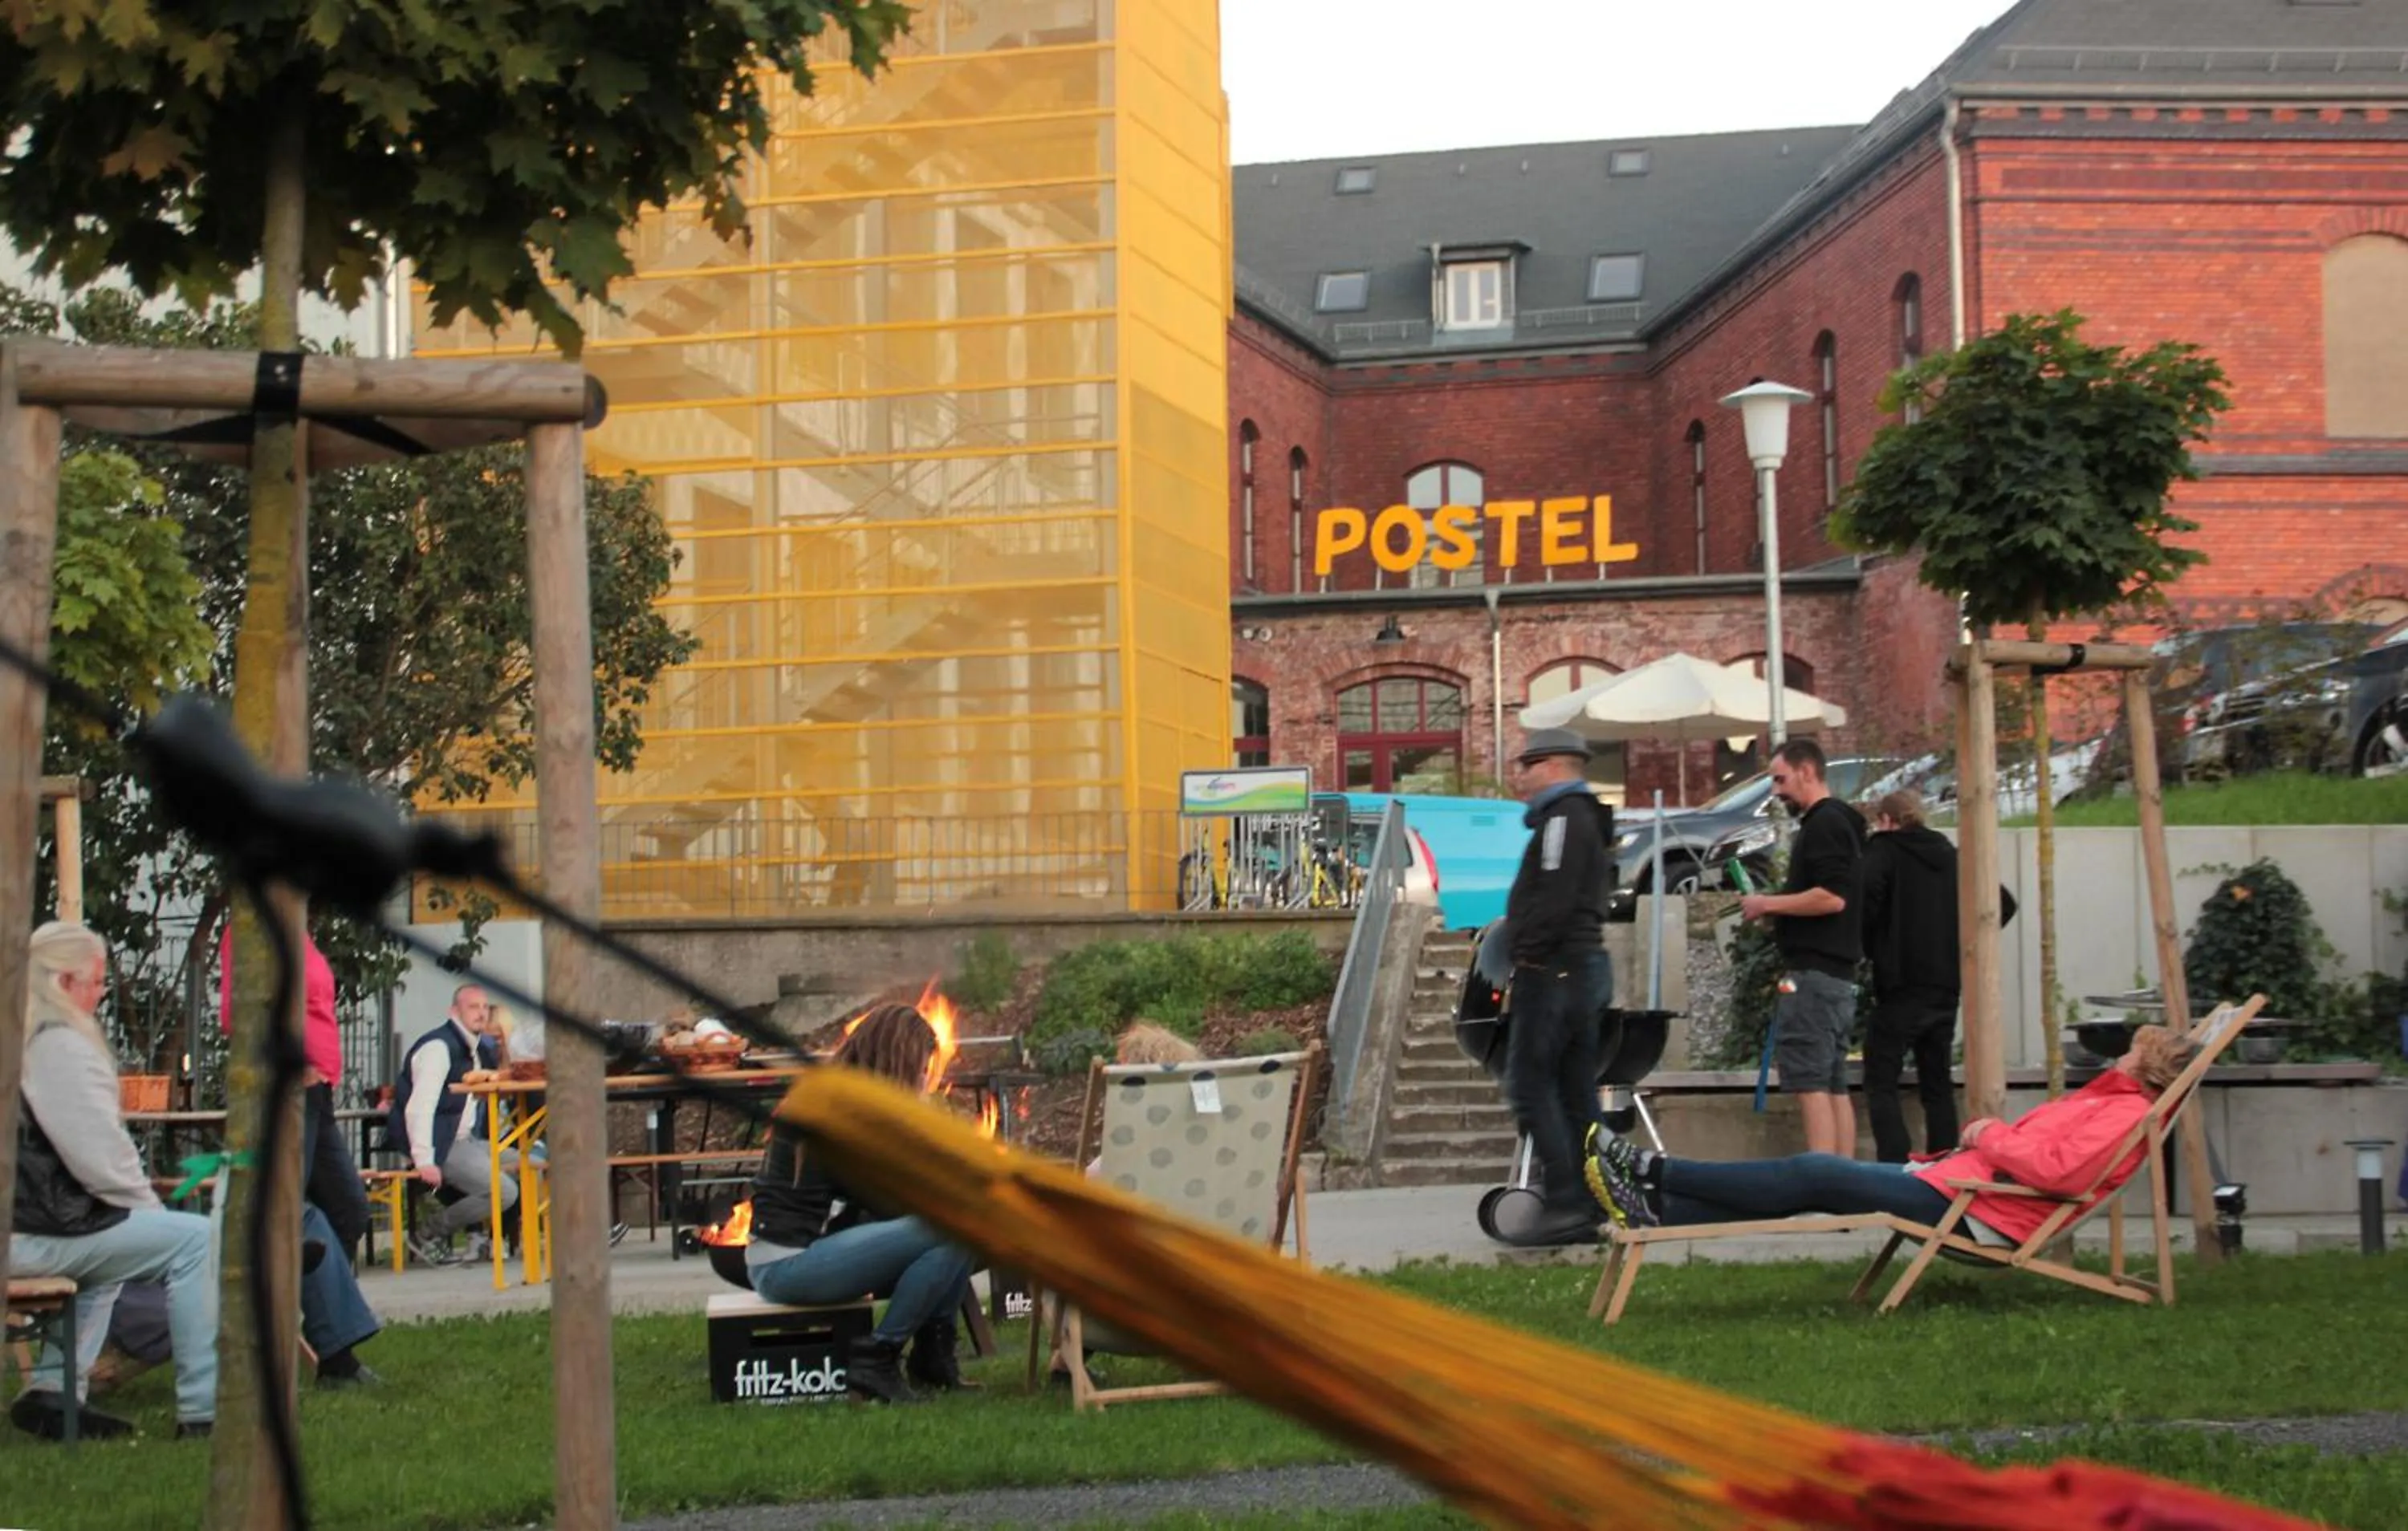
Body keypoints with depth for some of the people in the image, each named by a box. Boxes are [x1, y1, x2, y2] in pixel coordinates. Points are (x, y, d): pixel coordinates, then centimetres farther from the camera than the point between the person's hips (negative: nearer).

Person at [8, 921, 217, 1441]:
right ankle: (202, 1412, -11)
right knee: (196, 1240, -9)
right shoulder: (58, 1044, -14)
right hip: (32, 1234, -11)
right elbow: (100, 1154, -17)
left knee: (110, 1236, 36)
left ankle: (52, 1391, 27)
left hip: (20, 1225, 11)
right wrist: (149, 1207, 0)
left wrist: (140, 1205, 22)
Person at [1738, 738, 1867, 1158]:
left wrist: (1769, 904, -12)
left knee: (1810, 1084, -13)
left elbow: (1833, 897, -22)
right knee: (1834, 1086, 9)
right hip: (1838, 974, 11)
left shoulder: (1825, 824, -11)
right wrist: (1776, 912, 15)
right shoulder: (1839, 823, 22)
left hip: (1813, 973, -11)